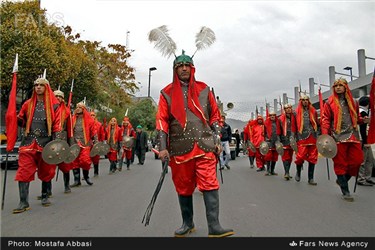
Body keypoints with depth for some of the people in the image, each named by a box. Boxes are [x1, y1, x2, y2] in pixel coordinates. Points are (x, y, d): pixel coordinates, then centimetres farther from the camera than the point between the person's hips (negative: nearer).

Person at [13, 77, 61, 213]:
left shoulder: (53, 104, 4)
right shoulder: (28, 103, 13)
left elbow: (57, 123, -1)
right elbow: (21, 121, 17)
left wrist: (57, 140, -10)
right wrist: (15, 118, -6)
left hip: (46, 141, -2)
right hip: (29, 141, 2)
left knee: (46, 170, 8)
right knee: (24, 171, -6)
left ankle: (45, 196, 24)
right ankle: (23, 202, -2)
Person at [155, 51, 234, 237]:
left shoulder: (204, 89, 11)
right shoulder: (167, 93, 7)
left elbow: (214, 116, 13)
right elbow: (162, 121, 3)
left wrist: (217, 141, 6)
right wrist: (163, 148, -4)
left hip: (205, 145, 0)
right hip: (180, 148, 1)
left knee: (210, 185, -8)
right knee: (183, 187, 10)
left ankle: (214, 227, -2)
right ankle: (187, 224, 27)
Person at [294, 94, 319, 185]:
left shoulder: (313, 111, 13)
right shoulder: (297, 112, 4)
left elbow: (317, 124, 16)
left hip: (313, 138, 3)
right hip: (302, 138, -3)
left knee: (312, 158, 3)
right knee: (300, 156, -11)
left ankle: (310, 178, 11)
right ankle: (298, 172, 18)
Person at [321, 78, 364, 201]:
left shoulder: (353, 102, 16)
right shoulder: (330, 103, 5)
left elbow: (357, 118, 25)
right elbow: (325, 119, -1)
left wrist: (363, 120, 2)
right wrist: (325, 134, -11)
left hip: (353, 135, 4)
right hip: (338, 136, -4)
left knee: (357, 160, -1)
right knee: (340, 163, -2)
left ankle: (342, 180, 23)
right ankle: (345, 192, 6)